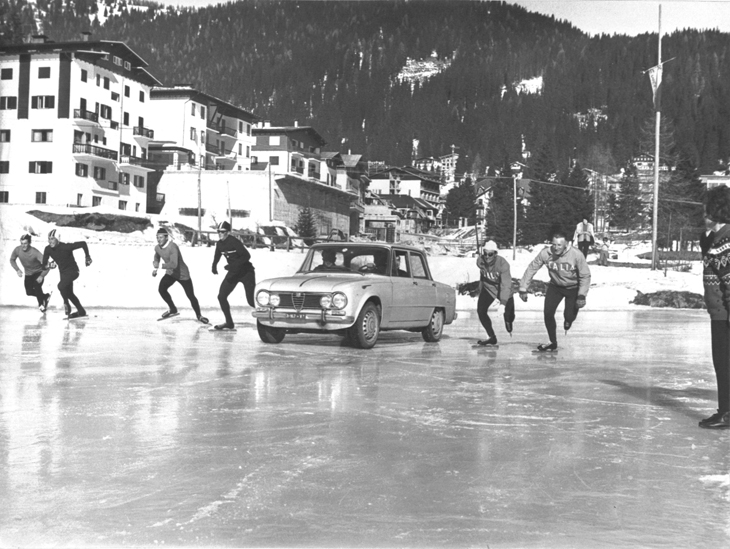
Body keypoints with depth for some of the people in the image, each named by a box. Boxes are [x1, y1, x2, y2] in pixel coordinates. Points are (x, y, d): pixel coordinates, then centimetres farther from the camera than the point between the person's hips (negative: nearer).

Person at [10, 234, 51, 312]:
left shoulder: (35, 253, -31)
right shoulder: (17, 250, -18)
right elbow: (12, 260, 3)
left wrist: (42, 276, -36)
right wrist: (17, 270, -9)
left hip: (38, 272, -5)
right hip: (28, 274, 5)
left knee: (37, 287, -24)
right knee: (29, 292, -1)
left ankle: (41, 304, 1)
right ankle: (45, 296, 25)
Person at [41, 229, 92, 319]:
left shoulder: (66, 246, -27)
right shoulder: (48, 249, -10)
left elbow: (83, 244, -21)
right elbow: (44, 264, -5)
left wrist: (87, 257, -13)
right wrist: (47, 265, -29)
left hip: (72, 271, -8)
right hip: (63, 272, 8)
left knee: (61, 286, -29)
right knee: (69, 293, 18)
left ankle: (66, 303, -3)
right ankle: (81, 311, 35)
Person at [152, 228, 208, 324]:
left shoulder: (172, 247, -30)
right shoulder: (157, 248, -6)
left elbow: (174, 264, -39)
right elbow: (156, 259, 13)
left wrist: (160, 266, -43)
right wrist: (155, 268, -6)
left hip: (182, 274, -6)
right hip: (170, 273, 6)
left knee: (191, 296, -1)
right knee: (161, 288, -15)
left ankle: (198, 315, 22)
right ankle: (172, 309, 8)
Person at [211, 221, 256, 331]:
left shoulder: (234, 242, -20)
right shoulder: (219, 244, 1)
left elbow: (247, 256, -26)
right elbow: (217, 256, 16)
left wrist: (233, 265, -32)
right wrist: (214, 266, -5)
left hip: (246, 272, -7)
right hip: (233, 272, 7)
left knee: (251, 301, -14)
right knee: (221, 296, 1)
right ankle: (229, 323, 13)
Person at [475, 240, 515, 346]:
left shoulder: (502, 264, -32)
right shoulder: (480, 261, -18)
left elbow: (506, 284, -37)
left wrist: (503, 301, -45)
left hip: (502, 289, -3)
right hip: (488, 288, 3)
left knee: (509, 315, 1)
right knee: (481, 310, -14)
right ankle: (492, 337, -5)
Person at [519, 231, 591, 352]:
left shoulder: (576, 255, -28)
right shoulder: (545, 253, -23)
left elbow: (585, 275, -17)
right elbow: (531, 269, -12)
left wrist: (582, 296, -22)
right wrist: (523, 289, -14)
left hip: (573, 288, -2)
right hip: (555, 286, 2)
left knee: (569, 316, -9)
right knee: (548, 313, -10)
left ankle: (568, 319, 32)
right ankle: (553, 343, 9)